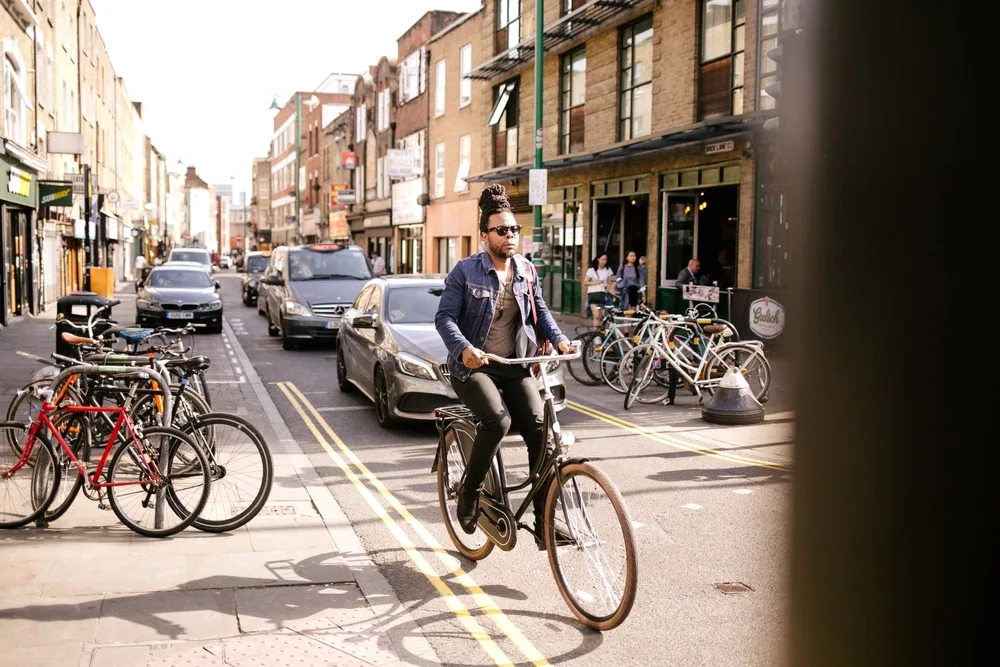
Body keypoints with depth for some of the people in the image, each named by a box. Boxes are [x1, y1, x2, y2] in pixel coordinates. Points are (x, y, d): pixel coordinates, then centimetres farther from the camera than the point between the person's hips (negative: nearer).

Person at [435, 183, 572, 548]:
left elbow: (540, 311, 17)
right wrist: (463, 348, -29)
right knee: (498, 419, -31)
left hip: (514, 367, 4)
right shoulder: (465, 271, -5)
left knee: (539, 428, -15)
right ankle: (469, 491, -5)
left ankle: (545, 520, -7)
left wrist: (559, 339, -3)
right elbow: (445, 317, -10)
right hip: (473, 366, -4)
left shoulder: (527, 271, 9)